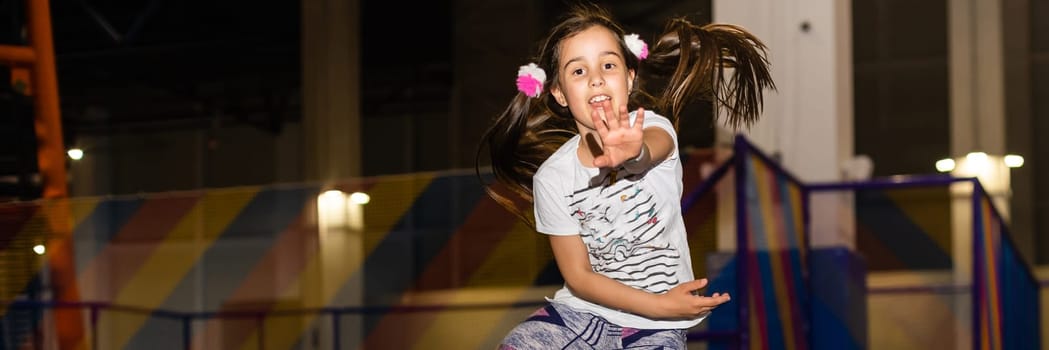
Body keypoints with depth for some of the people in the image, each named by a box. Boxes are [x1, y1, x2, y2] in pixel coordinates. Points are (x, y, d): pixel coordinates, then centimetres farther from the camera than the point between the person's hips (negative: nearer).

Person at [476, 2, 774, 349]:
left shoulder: (652, 127, -11)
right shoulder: (551, 178, -7)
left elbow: (654, 149, -37)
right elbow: (578, 276, -4)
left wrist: (633, 154, -62)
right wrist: (660, 305, -17)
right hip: (584, 310, 1)